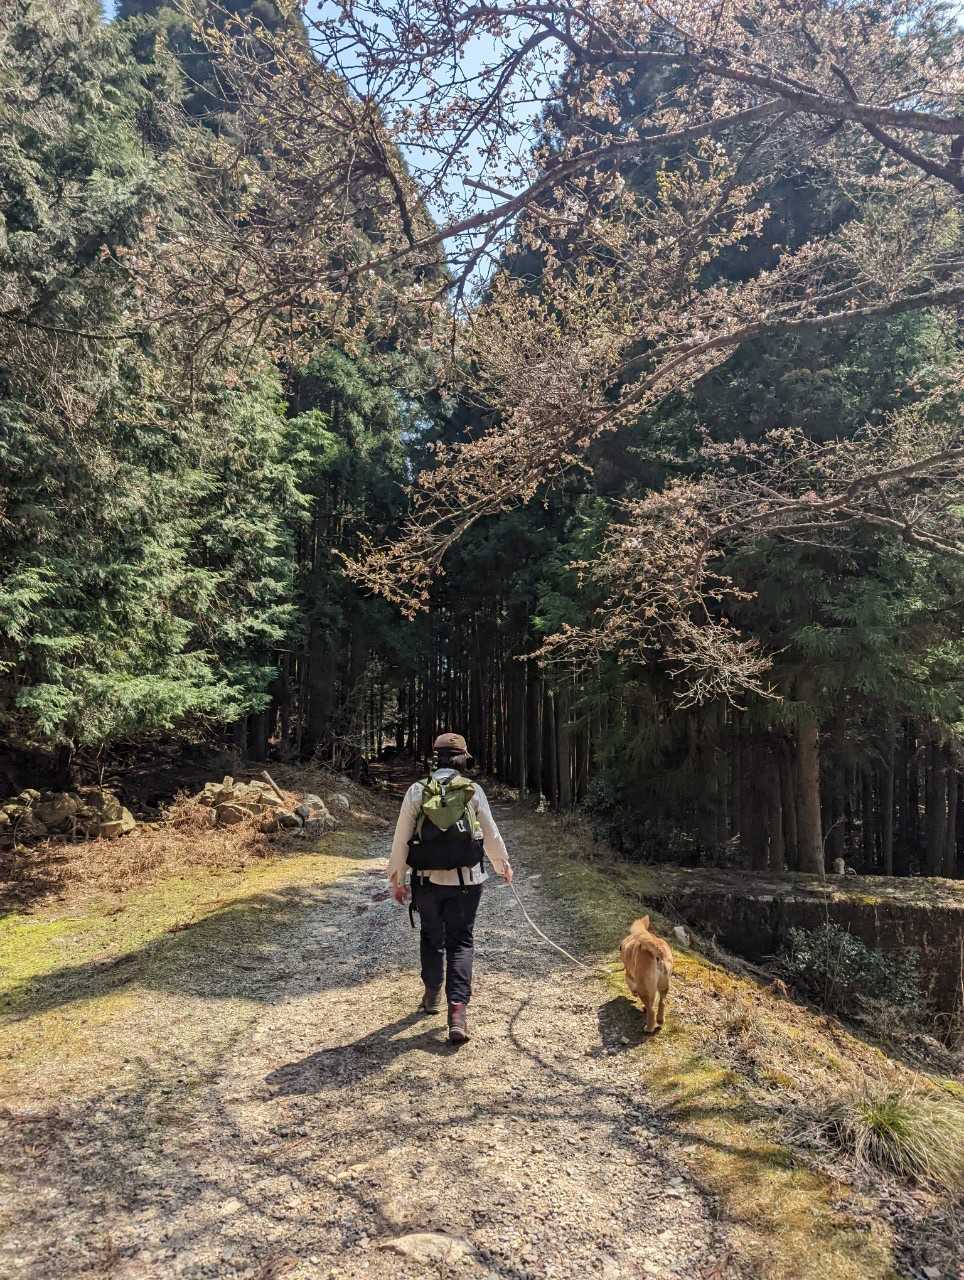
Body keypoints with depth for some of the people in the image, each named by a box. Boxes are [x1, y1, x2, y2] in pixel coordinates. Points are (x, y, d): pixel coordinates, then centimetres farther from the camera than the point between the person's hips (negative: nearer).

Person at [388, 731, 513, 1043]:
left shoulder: (417, 791, -4)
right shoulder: (473, 791, -4)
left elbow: (401, 838, -2)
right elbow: (491, 834, 5)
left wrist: (396, 879, 9)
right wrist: (503, 865, 22)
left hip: (427, 880, 1)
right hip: (465, 880, -1)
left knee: (431, 937, 22)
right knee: (461, 942, 9)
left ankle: (432, 994, 38)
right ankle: (457, 1007, -6)